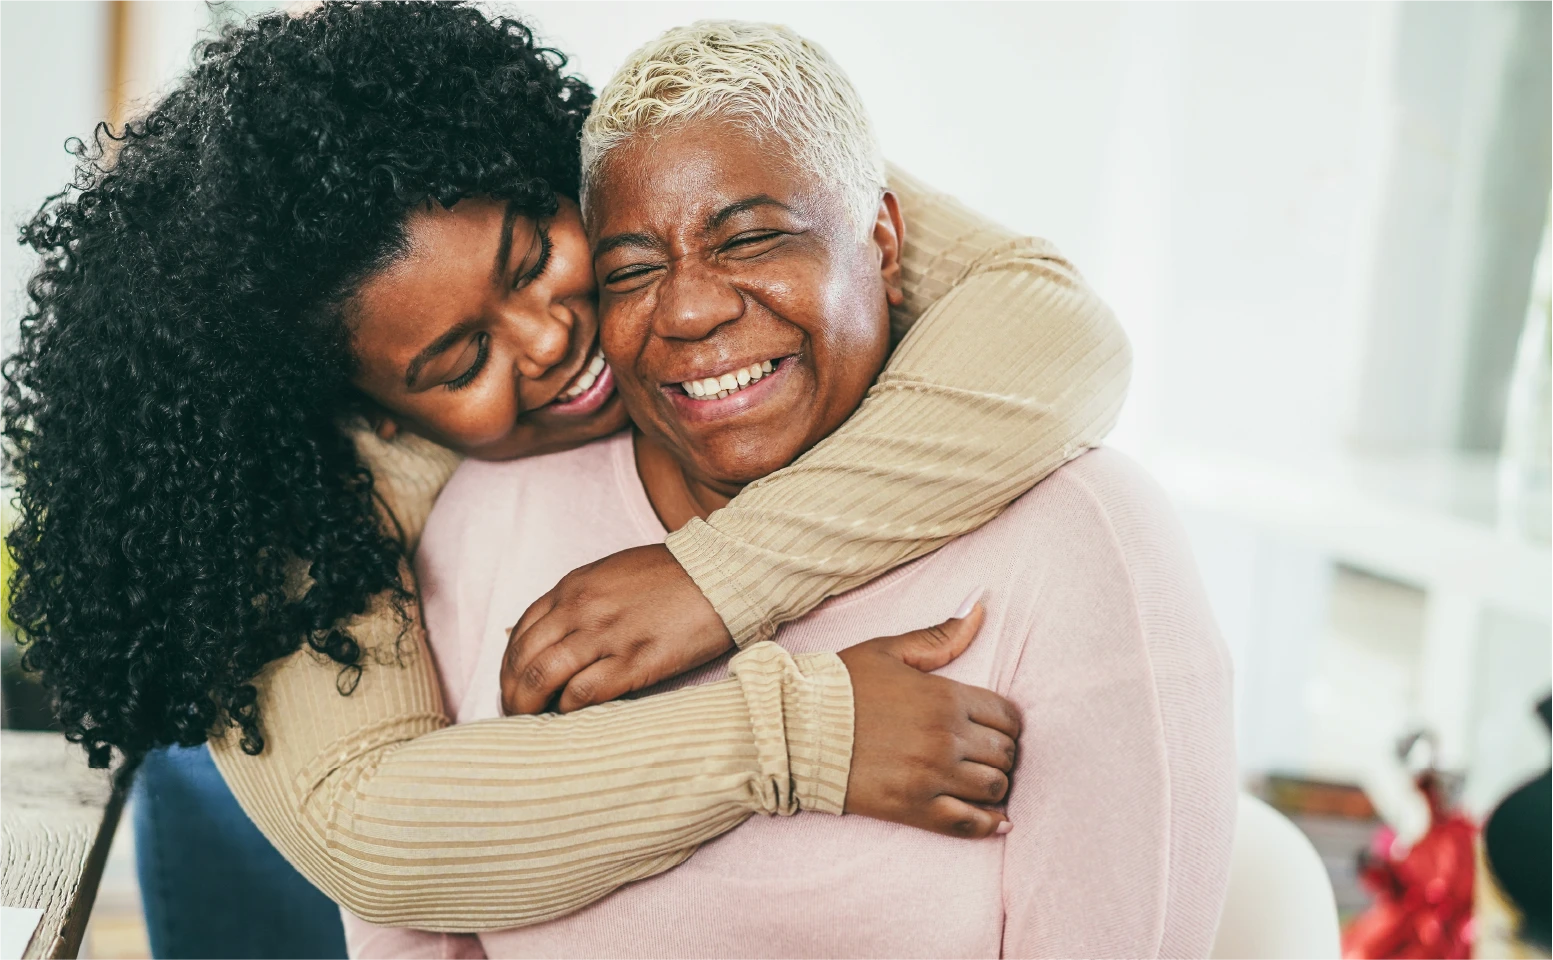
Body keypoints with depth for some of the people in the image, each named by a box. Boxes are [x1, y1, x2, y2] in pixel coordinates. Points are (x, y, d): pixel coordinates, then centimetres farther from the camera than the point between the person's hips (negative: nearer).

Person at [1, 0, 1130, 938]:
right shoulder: (308, 503, -21)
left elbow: (1060, 326, -28)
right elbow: (355, 827, -33)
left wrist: (720, 573, -37)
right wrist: (791, 733, -41)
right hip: (524, 918, 0)